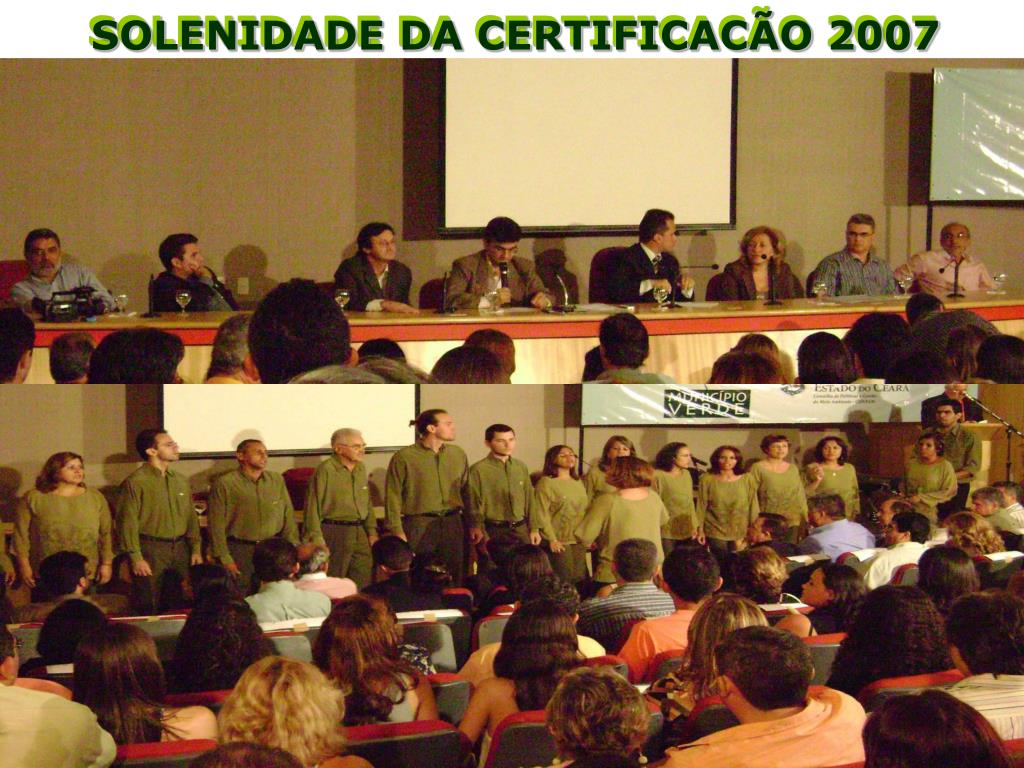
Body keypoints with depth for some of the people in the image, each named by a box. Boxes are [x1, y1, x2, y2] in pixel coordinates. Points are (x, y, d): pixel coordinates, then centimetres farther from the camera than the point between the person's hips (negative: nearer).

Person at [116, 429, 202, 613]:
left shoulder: (180, 481, 13)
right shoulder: (135, 482, -8)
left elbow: (191, 517, 16)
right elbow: (127, 522, -11)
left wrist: (196, 550, 9)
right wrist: (136, 557, -15)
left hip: (179, 549, 6)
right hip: (150, 551, -6)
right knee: (149, 609, -3)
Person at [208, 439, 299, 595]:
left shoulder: (277, 480, 11)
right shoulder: (224, 484, -3)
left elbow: (289, 518, 13)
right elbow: (216, 525, -5)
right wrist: (224, 559, -9)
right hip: (239, 551, -4)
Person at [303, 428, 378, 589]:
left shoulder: (361, 468, 13)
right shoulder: (326, 470, -11)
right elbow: (313, 505, -13)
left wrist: (372, 531, 16)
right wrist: (316, 537, -17)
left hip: (359, 532, 7)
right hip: (335, 532, -7)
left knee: (363, 581, 6)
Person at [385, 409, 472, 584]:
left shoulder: (458, 454, 11)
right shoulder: (404, 457, -4)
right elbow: (393, 497, -5)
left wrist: (474, 524, 9)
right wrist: (397, 531, -10)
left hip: (452, 524, 4)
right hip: (419, 525, -4)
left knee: (455, 579, 4)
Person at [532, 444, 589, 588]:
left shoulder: (578, 482, 14)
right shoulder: (546, 482, -6)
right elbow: (541, 513, -9)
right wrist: (552, 539, -13)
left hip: (579, 540, 6)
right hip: (559, 541, -6)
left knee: (580, 578, 5)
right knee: (563, 580, -6)